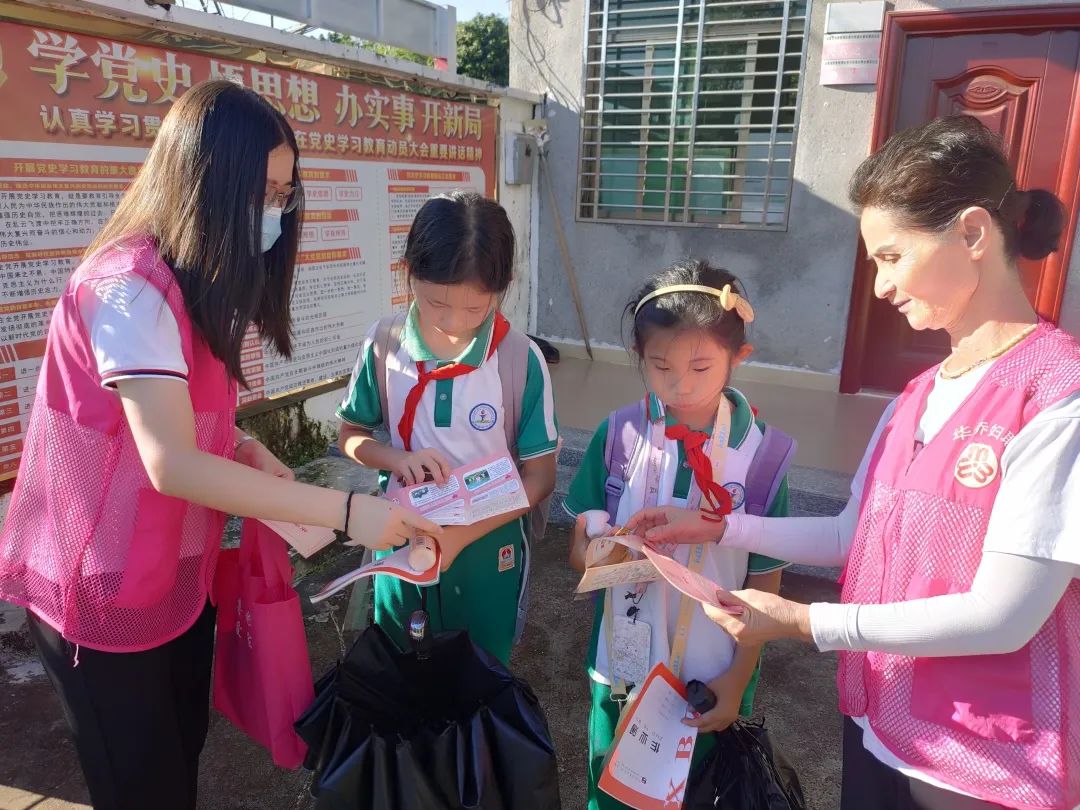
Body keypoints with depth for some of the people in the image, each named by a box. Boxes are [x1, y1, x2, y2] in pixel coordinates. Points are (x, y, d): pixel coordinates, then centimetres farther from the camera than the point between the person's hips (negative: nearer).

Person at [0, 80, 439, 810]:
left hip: (177, 576, 8)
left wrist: (254, 454, -6)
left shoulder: (194, 279, 6)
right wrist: (346, 510, -32)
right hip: (104, 591, -8)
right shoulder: (130, 287, -25)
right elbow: (171, 463, -32)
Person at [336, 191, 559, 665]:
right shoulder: (384, 345, -10)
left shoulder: (521, 359, -18)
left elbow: (539, 476, -12)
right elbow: (351, 436, 3)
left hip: (488, 550, -2)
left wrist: (461, 535, -23)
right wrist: (399, 459, -19)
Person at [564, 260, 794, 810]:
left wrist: (737, 679, -6)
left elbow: (764, 581, -4)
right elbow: (580, 549, -3)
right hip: (621, 667, 1)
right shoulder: (617, 435, -10)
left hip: (709, 679, -1)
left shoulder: (759, 452, -12)